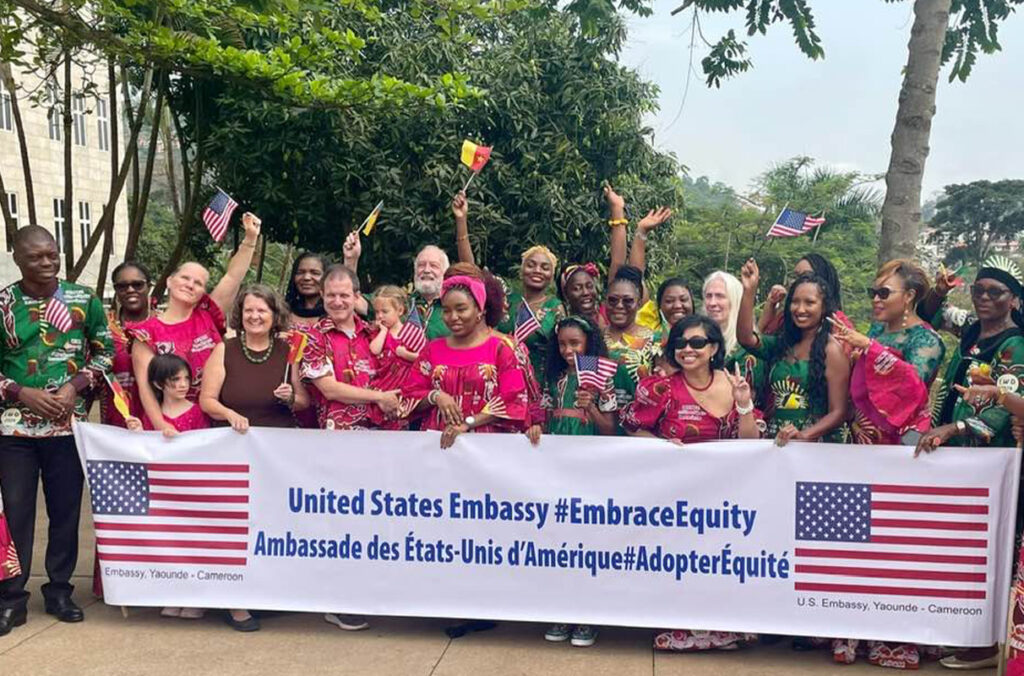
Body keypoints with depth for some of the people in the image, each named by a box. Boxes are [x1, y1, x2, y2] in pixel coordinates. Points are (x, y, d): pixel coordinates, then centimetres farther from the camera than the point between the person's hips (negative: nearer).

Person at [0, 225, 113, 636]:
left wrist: (75, 386, -9)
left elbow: (105, 351, 6)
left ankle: (59, 591, 23)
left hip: (68, 425, 1)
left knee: (66, 510, 8)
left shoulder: (84, 300, 2)